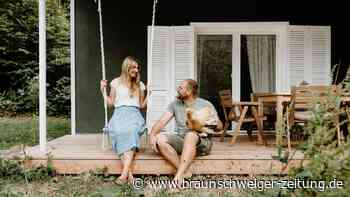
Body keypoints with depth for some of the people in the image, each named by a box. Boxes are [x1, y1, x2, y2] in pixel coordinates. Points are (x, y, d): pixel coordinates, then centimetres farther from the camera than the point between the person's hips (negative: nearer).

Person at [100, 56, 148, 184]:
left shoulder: (140, 85, 20)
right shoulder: (116, 82, 16)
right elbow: (110, 103, 17)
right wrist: (103, 90, 8)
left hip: (134, 114, 1)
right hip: (119, 114, 0)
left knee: (131, 131, -38)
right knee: (120, 131, -38)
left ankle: (124, 173, -49)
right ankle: (129, 174, -44)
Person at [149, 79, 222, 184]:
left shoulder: (205, 105, 2)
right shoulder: (175, 104, 11)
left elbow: (219, 126, 2)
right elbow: (162, 121, -1)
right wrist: (152, 134, -20)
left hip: (201, 142, -4)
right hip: (180, 140, 4)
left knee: (191, 133, -38)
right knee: (159, 138, -24)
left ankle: (179, 175, -46)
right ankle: (184, 172, -26)